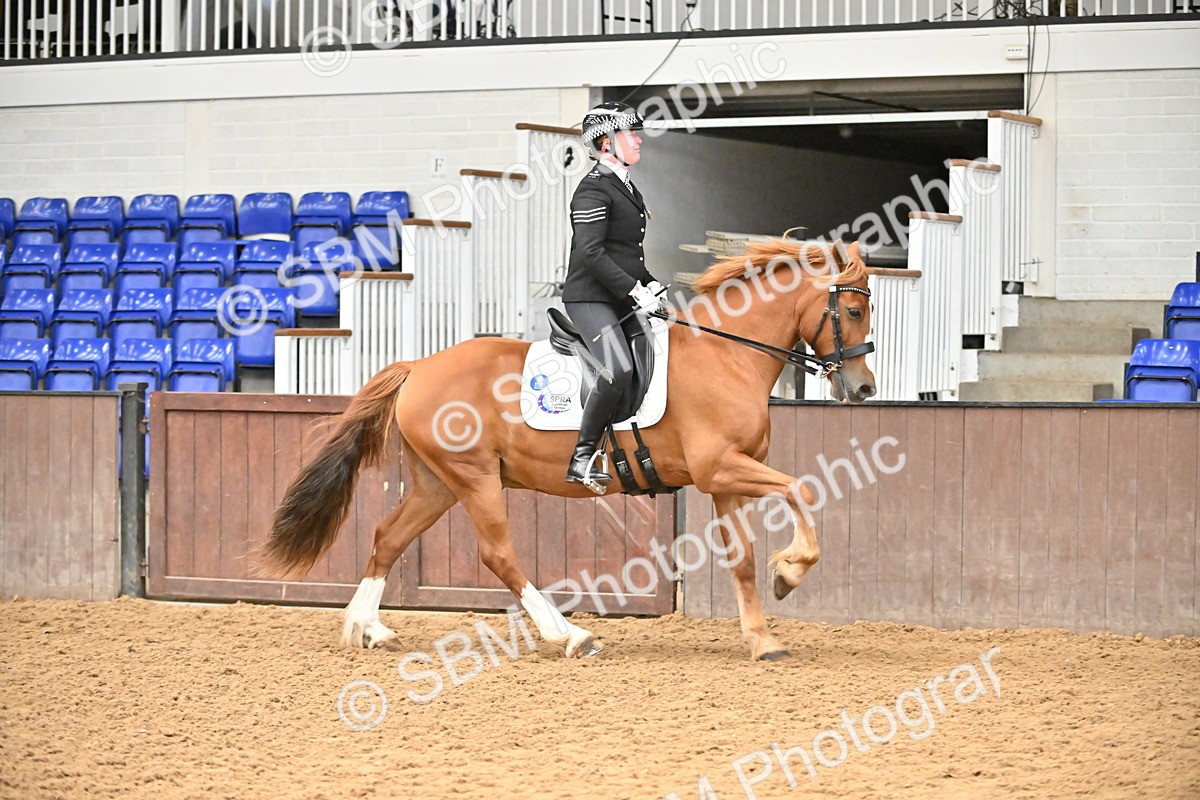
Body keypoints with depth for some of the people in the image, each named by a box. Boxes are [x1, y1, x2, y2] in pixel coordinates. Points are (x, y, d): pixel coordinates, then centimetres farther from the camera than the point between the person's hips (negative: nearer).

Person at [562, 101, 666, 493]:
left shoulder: (626, 188, 20)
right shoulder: (594, 189, -11)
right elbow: (591, 254, -21)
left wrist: (650, 284, 12)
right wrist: (634, 290, -22)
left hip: (622, 301, 10)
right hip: (590, 299, -10)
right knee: (618, 371, -26)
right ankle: (582, 458, -18)